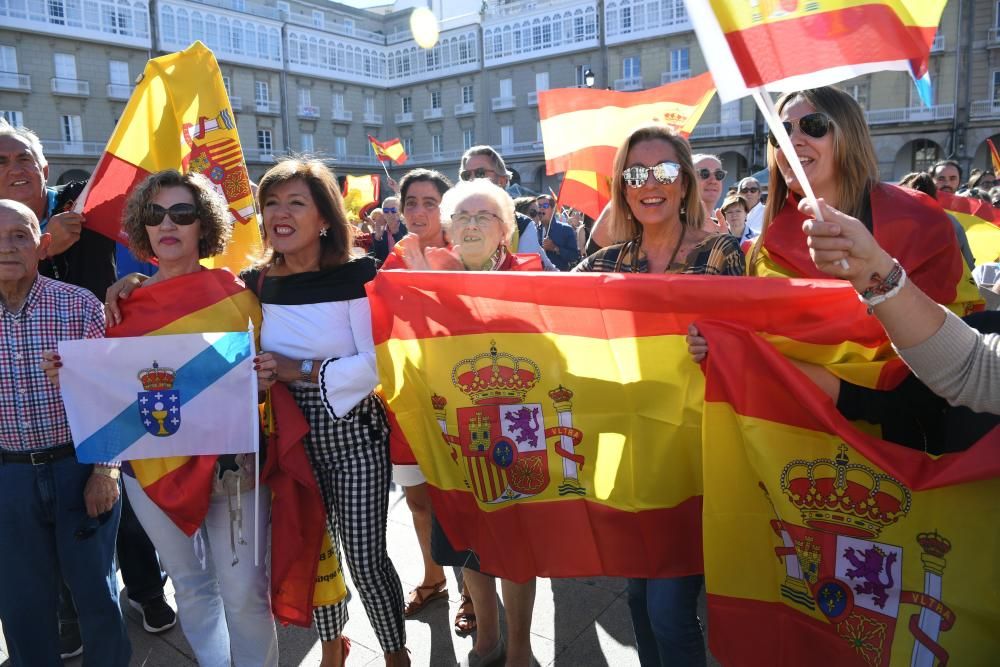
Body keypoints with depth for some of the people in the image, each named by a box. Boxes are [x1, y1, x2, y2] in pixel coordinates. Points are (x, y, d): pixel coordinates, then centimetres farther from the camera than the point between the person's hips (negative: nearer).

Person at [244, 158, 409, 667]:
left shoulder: (356, 275, -12)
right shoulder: (256, 282, 2)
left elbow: (377, 364, -19)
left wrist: (300, 370, -19)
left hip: (353, 434, -4)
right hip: (291, 437, 4)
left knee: (364, 556, 1)